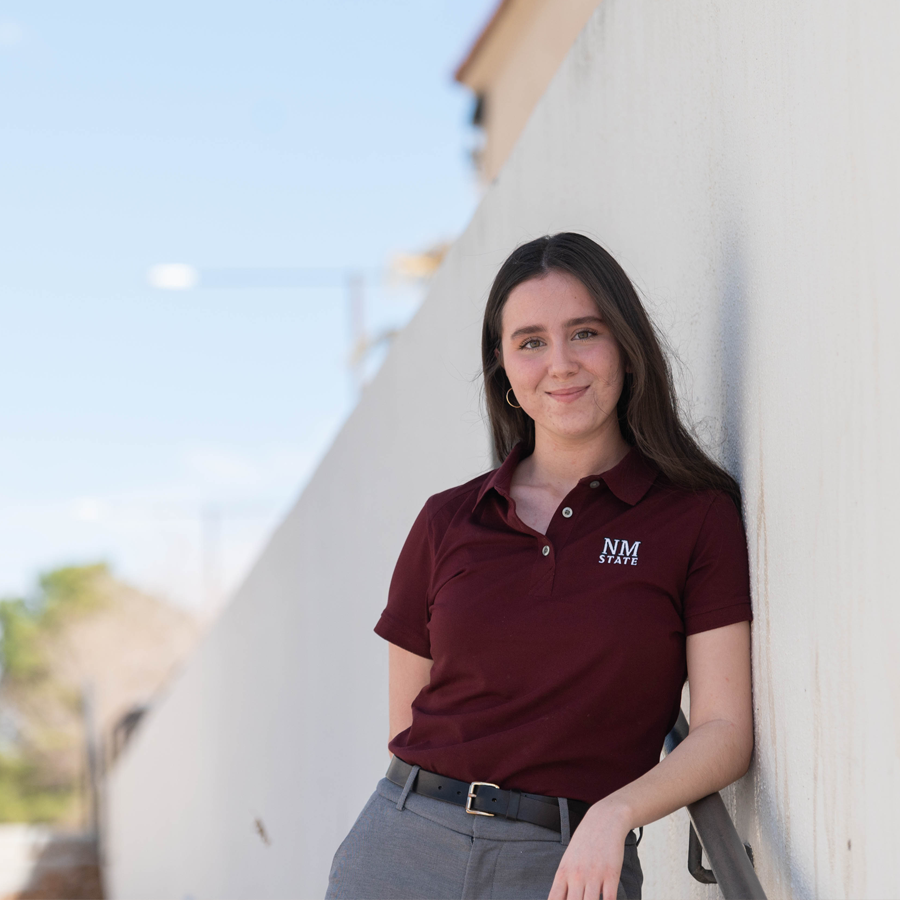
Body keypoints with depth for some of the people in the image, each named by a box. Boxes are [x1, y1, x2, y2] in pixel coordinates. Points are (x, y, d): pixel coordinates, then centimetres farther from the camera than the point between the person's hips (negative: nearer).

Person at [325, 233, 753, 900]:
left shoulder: (700, 517, 0)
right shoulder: (448, 522, 8)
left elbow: (726, 730, -5)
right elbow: (407, 722, 13)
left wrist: (613, 813, -20)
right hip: (407, 846, 2)